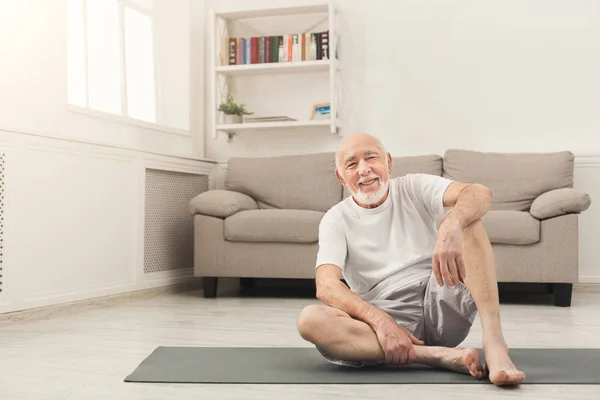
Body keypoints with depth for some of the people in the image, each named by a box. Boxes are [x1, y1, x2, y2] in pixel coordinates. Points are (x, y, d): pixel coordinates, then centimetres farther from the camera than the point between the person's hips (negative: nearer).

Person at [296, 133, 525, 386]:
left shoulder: (414, 188, 5)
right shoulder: (336, 220, 5)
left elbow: (480, 193, -14)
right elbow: (326, 287, -11)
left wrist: (450, 227, -38)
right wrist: (380, 320, -29)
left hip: (443, 304, 1)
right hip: (386, 315, 0)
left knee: (464, 218, -18)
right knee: (309, 320, -28)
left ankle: (494, 342, -31)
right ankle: (440, 355, -30)